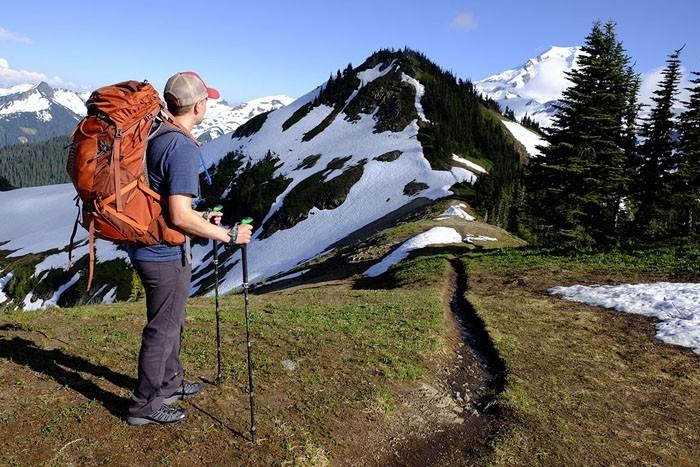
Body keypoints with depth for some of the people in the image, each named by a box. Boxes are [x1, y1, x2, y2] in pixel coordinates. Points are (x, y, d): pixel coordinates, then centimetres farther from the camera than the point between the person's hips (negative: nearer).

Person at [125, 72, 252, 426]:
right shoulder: (183, 147, -22)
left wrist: (202, 218, 21)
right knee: (162, 330, 7)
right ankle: (145, 405, 23)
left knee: (171, 323, 24)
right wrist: (228, 235, -19)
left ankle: (170, 384, 42)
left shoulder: (157, 138, 8)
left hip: (148, 249, 9)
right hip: (166, 255, -9)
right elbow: (179, 216, -28)